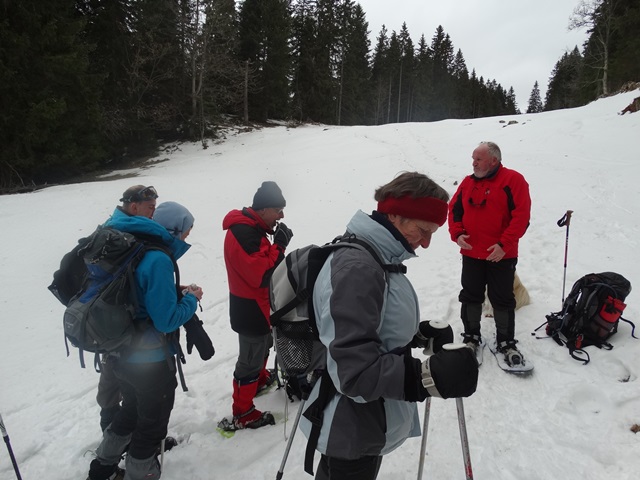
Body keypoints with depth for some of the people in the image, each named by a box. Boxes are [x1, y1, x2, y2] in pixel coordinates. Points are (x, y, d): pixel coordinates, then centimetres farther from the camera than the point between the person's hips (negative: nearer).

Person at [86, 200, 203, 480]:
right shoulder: (159, 260, -25)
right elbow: (167, 321, -24)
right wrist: (191, 299, -8)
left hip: (120, 353, 9)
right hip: (150, 361, -8)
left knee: (132, 410, 30)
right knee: (153, 422, 15)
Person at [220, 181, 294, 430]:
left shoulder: (251, 227, 3)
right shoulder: (243, 234, -30)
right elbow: (262, 276, -31)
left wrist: (277, 244, -3)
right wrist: (279, 245, -25)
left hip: (257, 304, 10)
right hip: (250, 309, -10)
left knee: (263, 344, 31)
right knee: (250, 358, 4)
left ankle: (260, 379, 56)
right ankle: (242, 414, 20)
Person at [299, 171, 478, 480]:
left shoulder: (377, 259, 4)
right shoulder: (357, 268, -29)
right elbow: (355, 368, -31)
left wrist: (420, 333, 3)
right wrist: (430, 376, -36)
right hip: (354, 432, -9)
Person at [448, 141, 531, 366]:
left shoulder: (513, 180, -7)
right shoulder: (468, 182, 8)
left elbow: (521, 215, -14)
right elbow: (454, 209, 9)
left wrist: (504, 244, -20)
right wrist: (457, 233, -8)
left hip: (501, 255, -4)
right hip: (471, 254, 5)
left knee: (502, 300, 7)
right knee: (470, 297, 12)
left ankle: (506, 343, 22)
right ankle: (472, 338, 28)